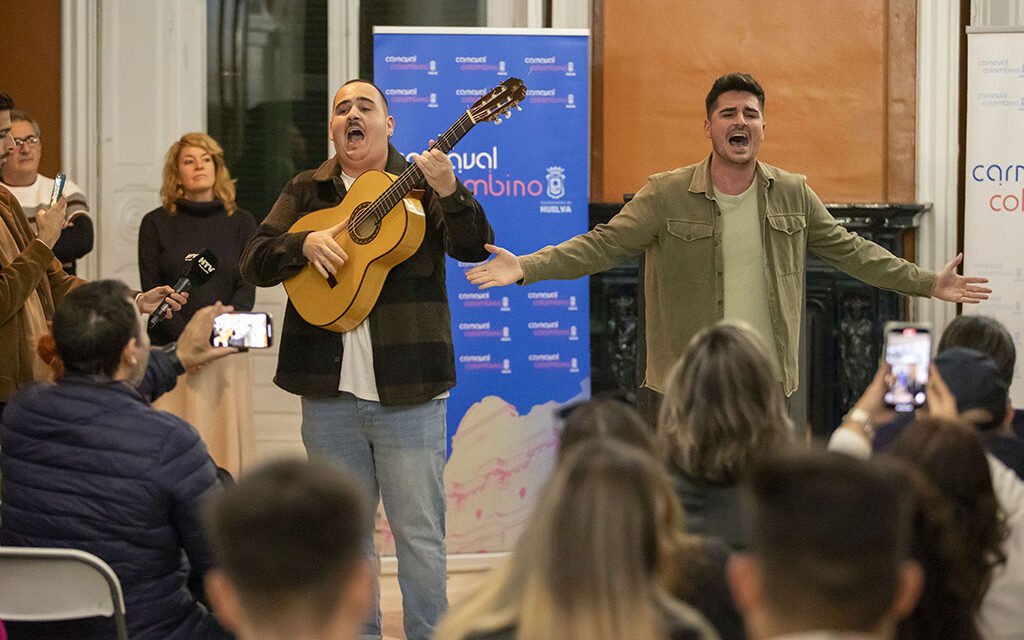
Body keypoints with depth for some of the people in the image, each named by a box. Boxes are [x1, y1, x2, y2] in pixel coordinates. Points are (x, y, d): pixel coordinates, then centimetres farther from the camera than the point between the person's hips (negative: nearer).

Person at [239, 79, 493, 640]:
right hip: (329, 389, 3)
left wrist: (449, 193, -29)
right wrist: (305, 242, -14)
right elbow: (253, 263, 4)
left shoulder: (419, 184, 2)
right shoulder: (306, 191, 10)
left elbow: (473, 247, -12)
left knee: (419, 530, 0)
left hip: (408, 387, -3)